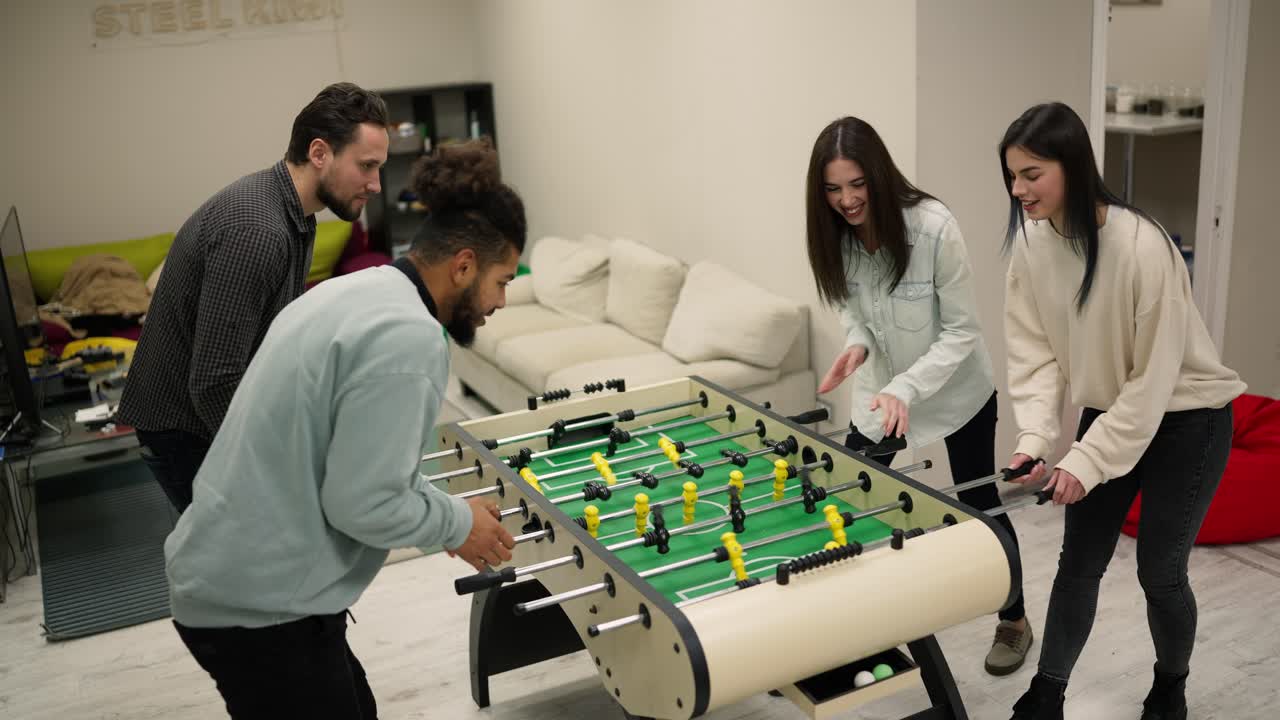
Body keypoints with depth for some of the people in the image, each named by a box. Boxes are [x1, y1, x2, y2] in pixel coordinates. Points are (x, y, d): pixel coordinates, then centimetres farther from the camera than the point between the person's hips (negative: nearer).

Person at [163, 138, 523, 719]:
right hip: (262, 604, -9)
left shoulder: (355, 293, 8)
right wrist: (458, 523, -5)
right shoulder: (407, 335, -22)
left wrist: (447, 515, 14)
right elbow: (362, 504, -22)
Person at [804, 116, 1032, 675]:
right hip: (881, 388, 5)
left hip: (958, 390, -4)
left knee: (979, 505, 7)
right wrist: (857, 345, -18)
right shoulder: (836, 236, -13)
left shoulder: (934, 227, -29)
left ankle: (1014, 621, 31)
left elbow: (962, 332, -23)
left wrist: (904, 388, -34)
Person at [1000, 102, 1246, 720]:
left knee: (1159, 571, 4)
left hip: (1185, 419, -5)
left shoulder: (1141, 247, -30)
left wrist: (1089, 461, -24)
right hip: (1107, 411, 5)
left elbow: (1154, 377, -24)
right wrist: (1034, 437, -20)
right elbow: (1034, 350, -7)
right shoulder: (1032, 243, -12)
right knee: (1078, 564, 9)